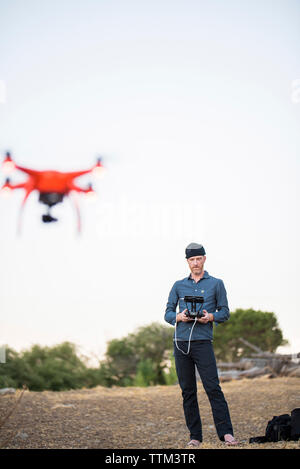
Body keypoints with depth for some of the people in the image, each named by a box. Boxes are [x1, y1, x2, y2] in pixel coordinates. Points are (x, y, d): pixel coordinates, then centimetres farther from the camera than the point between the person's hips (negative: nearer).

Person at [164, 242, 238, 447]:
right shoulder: (179, 286, 16)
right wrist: (179, 317, -8)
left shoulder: (216, 284, 10)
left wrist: (210, 317, -13)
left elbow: (225, 312, 8)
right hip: (181, 343, 3)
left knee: (213, 387, -12)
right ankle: (195, 436, 8)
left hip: (203, 342, -3)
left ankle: (226, 433, -13)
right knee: (188, 391, 4)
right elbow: (168, 313, 14)